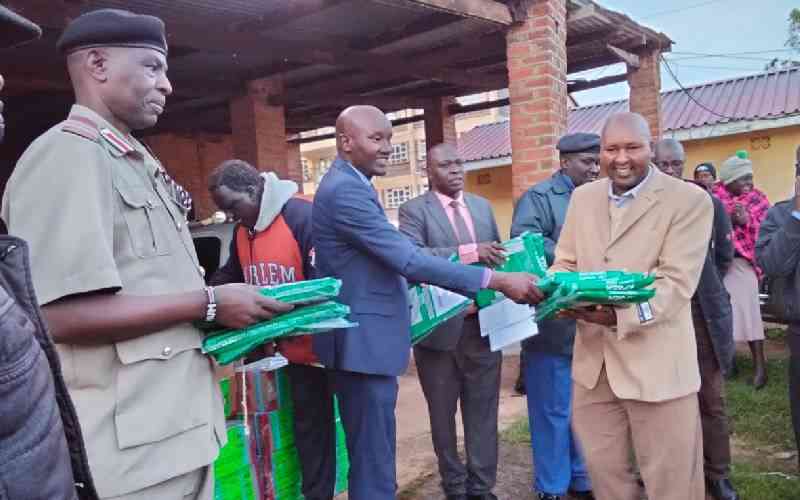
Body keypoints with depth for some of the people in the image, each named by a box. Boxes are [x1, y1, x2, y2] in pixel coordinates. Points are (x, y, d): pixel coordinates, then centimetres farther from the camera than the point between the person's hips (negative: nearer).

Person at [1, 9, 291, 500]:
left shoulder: (141, 165, 14)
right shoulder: (68, 155, -14)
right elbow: (63, 315, -23)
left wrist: (228, 313, 6)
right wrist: (211, 303, -18)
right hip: (131, 444, -8)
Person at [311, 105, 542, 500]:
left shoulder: (347, 185, 15)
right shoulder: (346, 190, -19)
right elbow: (408, 259, -26)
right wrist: (497, 280, -26)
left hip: (363, 338, 11)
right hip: (365, 342, -11)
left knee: (371, 457, 20)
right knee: (374, 462, 0)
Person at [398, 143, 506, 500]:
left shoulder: (482, 206, 11)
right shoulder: (414, 210, -6)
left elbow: (496, 254, 15)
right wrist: (468, 252, -28)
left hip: (483, 323, 4)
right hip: (440, 326, -4)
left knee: (483, 410, 12)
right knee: (443, 413, 13)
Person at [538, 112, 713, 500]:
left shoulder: (689, 200, -8)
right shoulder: (582, 197, 9)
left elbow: (676, 283, -16)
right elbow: (565, 262, 11)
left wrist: (620, 315, -29)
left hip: (656, 363, -4)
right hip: (593, 360, 5)